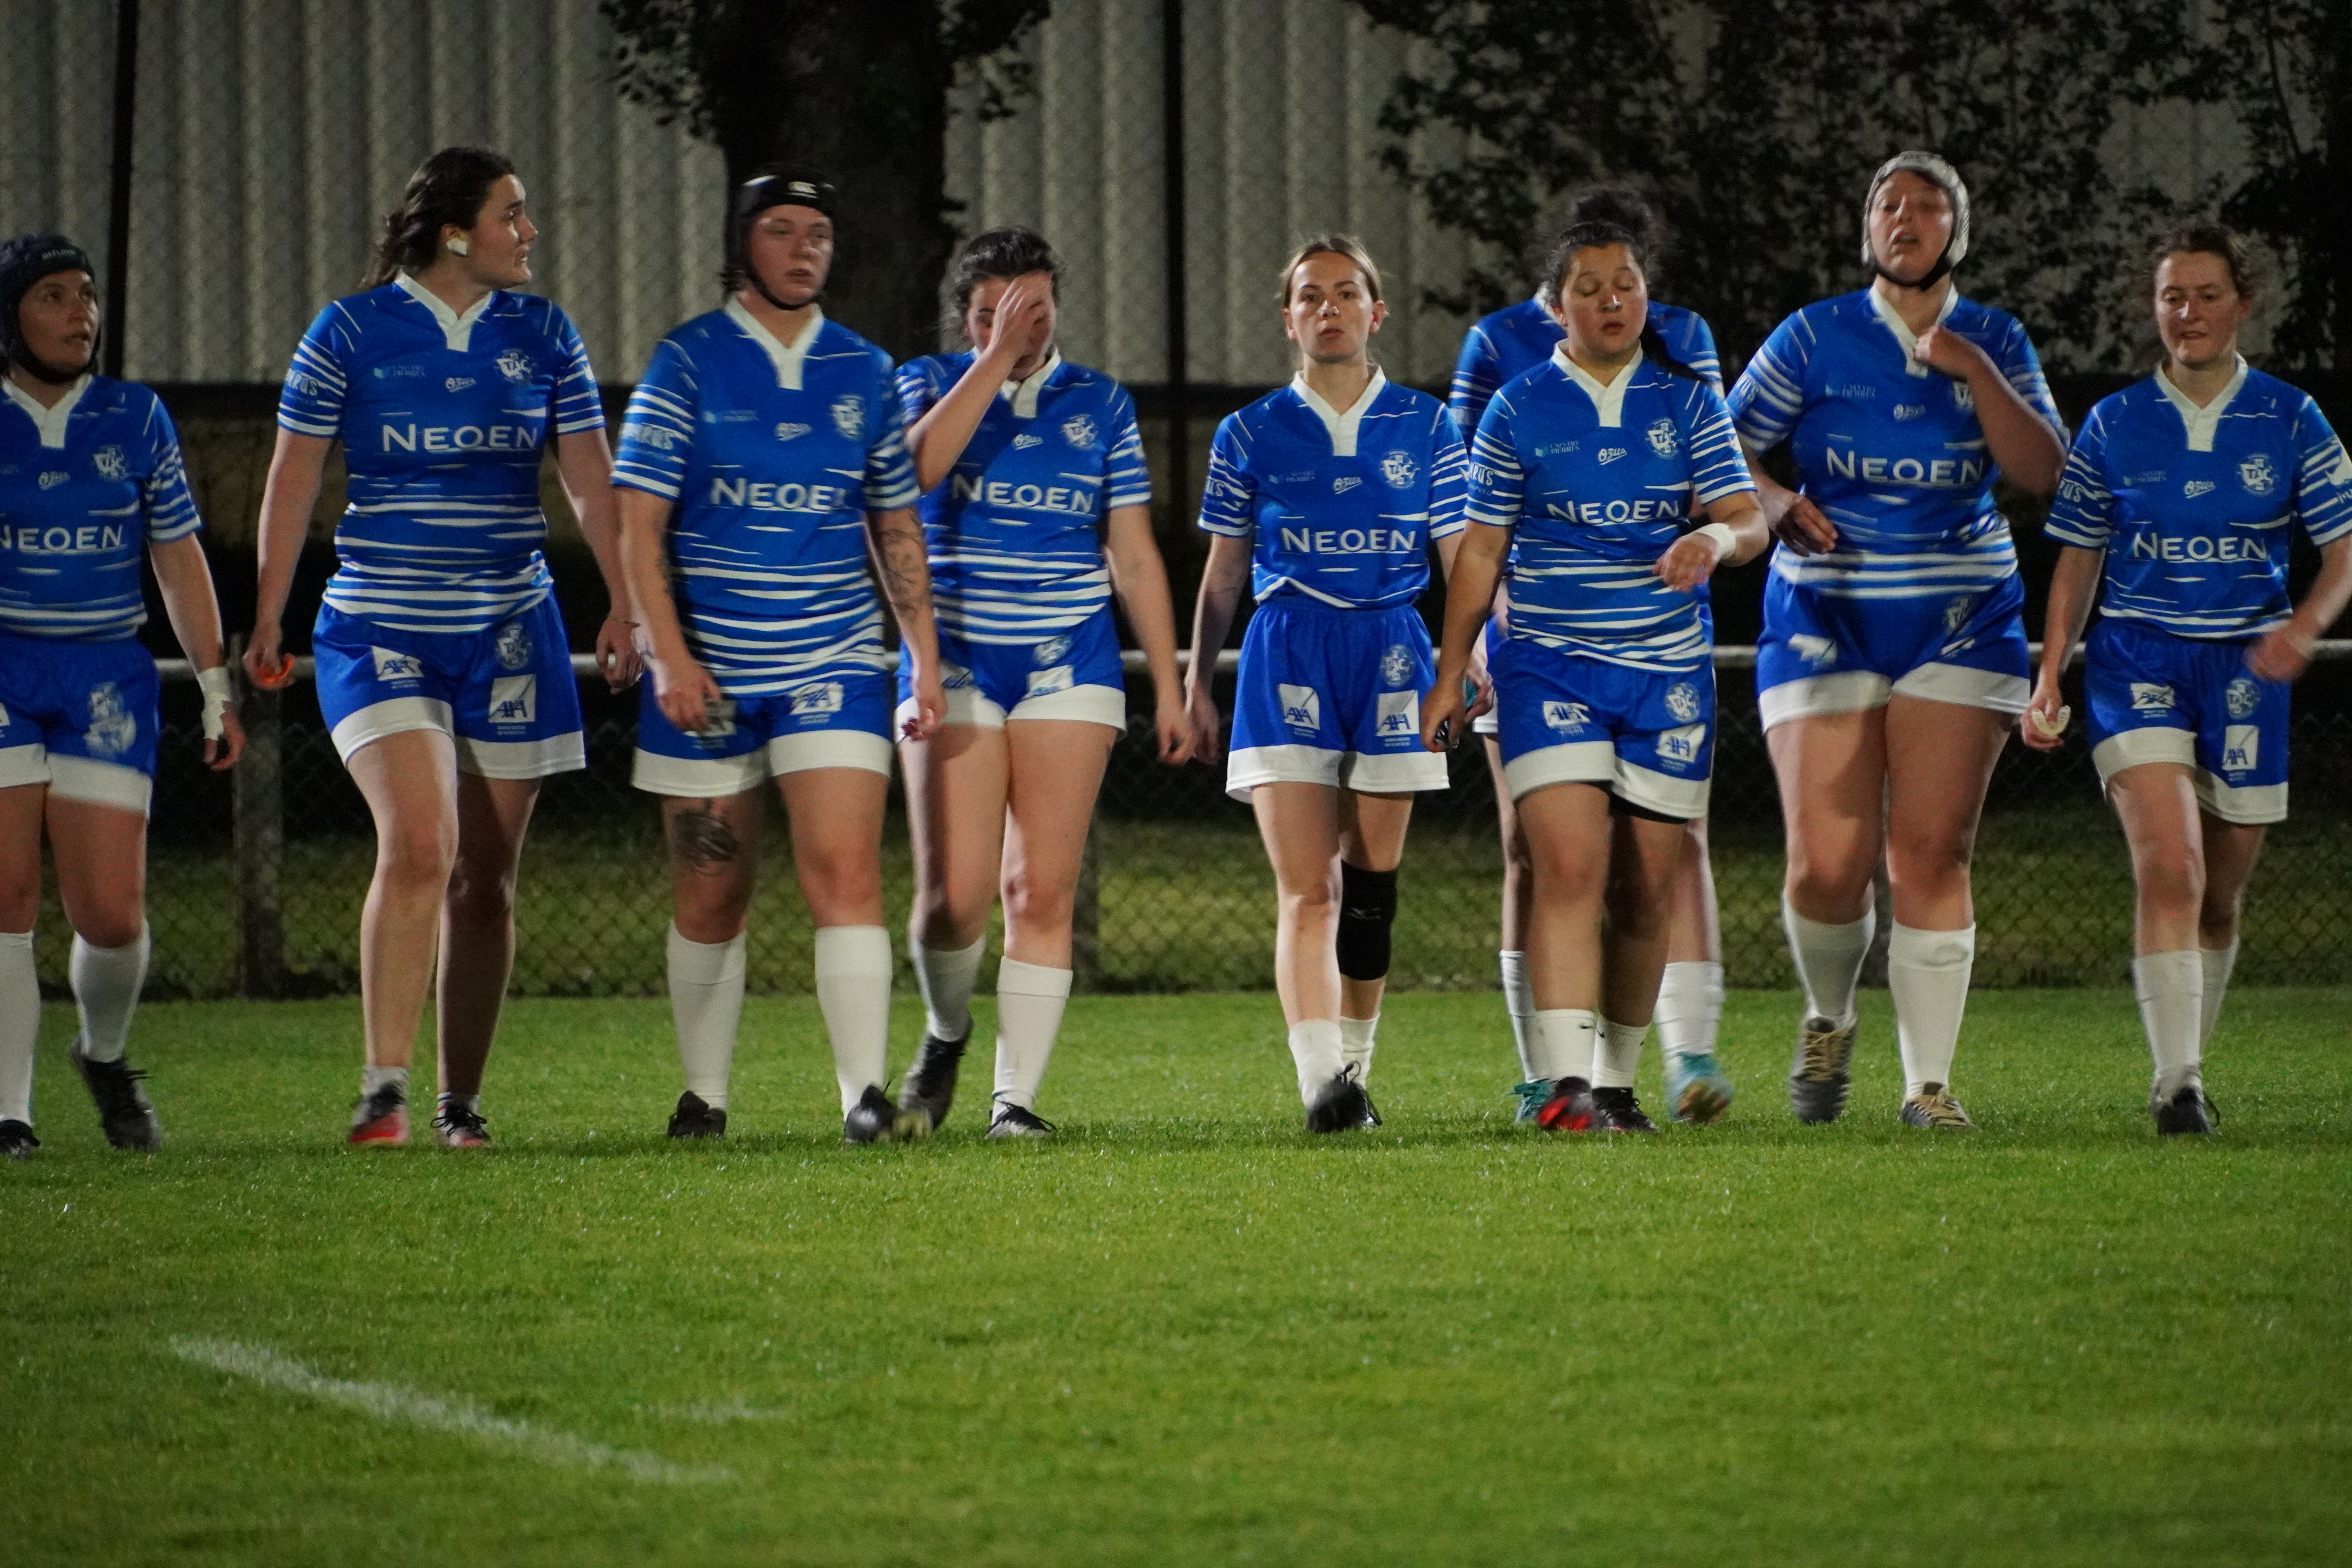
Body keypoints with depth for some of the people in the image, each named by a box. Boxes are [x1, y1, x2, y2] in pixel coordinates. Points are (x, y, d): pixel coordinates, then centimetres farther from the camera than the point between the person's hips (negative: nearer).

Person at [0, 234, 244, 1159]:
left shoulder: (135, 419, 9)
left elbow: (180, 559, 12)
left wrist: (216, 685, 10)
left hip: (107, 676, 1)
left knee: (111, 913, -6)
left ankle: (105, 1056, 24)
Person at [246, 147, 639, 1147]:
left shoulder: (541, 335, 7)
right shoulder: (351, 333, -1)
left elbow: (590, 478, 6)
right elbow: (293, 481, 3)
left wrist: (624, 604, -4)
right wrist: (268, 619, 1)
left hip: (509, 632, 3)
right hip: (380, 631, -3)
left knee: (485, 876, 5)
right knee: (418, 843, -21)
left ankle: (461, 1102, 14)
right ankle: (382, 1088, -15)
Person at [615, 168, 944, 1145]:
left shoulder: (863, 372, 8)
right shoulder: (687, 364, -1)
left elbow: (896, 525, 15)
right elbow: (639, 521, -4)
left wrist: (925, 658, 9)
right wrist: (670, 654, -13)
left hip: (834, 662, 1)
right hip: (709, 670, -1)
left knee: (844, 869, -13)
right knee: (711, 896, 5)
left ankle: (866, 1094, -17)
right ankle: (704, 1096, 19)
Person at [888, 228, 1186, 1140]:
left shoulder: (1100, 405, 10)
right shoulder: (930, 383, 6)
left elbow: (1134, 557, 11)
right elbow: (920, 466, -19)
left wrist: (1169, 688, 7)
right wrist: (998, 355, -18)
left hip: (1068, 665, 1)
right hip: (954, 663, -1)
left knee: (1043, 892, -5)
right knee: (954, 893, -9)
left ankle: (1017, 1094, 0)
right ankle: (946, 1033, 20)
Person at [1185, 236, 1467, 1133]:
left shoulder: (1425, 429, 9)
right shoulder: (1252, 436, 9)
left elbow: (1462, 559, 11)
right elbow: (1222, 576, 14)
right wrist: (1196, 687, 12)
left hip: (1390, 652, 1)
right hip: (1287, 650, -1)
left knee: (1370, 882, 5)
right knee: (1305, 887, -13)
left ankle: (1354, 1068, 19)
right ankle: (1319, 1080, -25)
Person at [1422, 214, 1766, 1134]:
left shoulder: (1687, 404, 6)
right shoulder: (1519, 411, 4)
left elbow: (1747, 521, -2)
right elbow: (1481, 551, 8)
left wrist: (1717, 541, -26)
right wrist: (1450, 677, 7)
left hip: (1667, 673, 2)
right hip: (1549, 667, -2)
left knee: (1645, 890, 4)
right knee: (1570, 867, -17)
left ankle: (1616, 1080, 17)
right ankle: (1567, 1078, -24)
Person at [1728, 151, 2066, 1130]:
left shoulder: (1994, 342, 7)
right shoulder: (1816, 339, 3)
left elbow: (2041, 476, -4)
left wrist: (1975, 373, -14)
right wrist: (1777, 504, -15)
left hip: (1958, 626, 1)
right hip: (1826, 618, -1)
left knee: (1931, 857, -9)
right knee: (1828, 864, -9)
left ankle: (1930, 1084, -2)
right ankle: (1828, 1022, 21)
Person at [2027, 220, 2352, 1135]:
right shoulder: (2114, 427, 3)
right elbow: (2078, 561, 9)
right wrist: (2049, 678, 1)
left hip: (2245, 666, 1)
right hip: (2138, 659, -1)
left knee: (2220, 896, 8)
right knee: (2170, 868, -20)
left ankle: (2186, 1068, 27)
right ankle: (2177, 1082, -23)